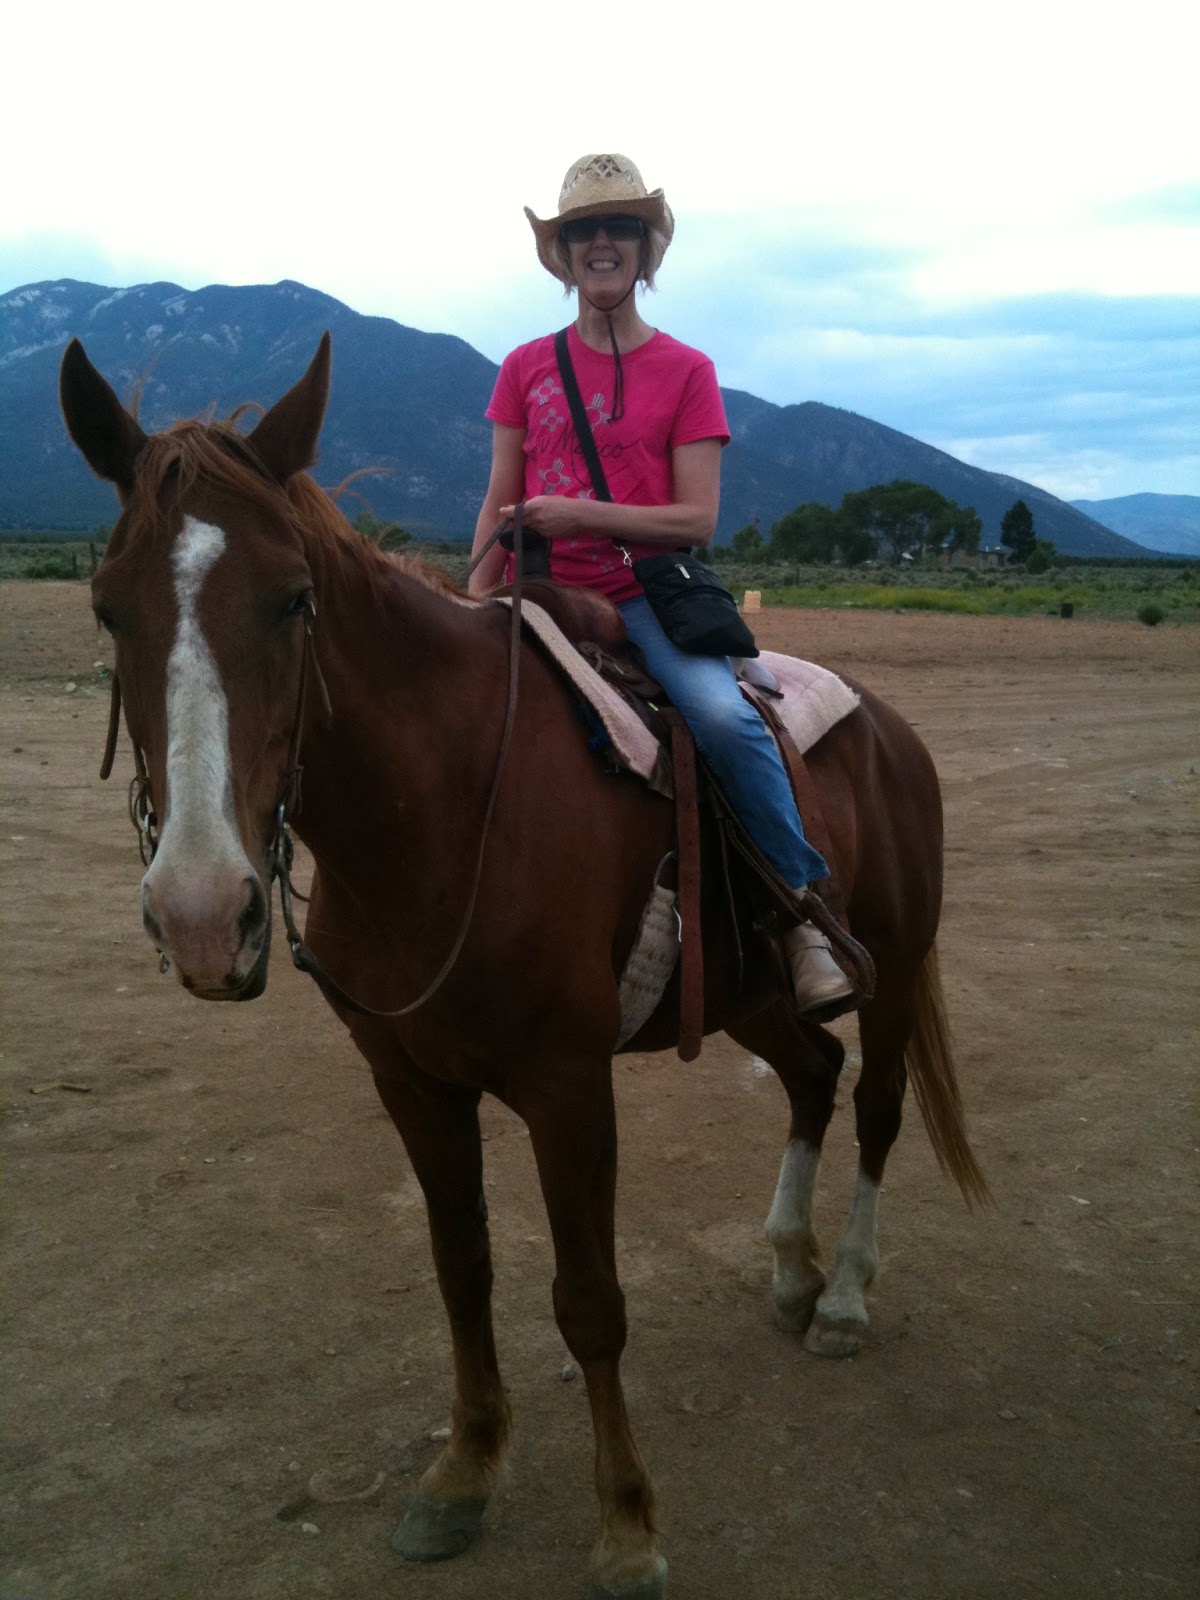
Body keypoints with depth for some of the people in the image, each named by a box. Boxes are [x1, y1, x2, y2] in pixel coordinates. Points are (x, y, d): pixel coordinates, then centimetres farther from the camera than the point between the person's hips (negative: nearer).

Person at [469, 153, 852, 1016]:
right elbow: (498, 506, 10)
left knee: (724, 715, -30)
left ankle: (809, 917, -15)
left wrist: (583, 514, -15)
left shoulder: (686, 371, 4)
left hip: (646, 591, -3)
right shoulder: (526, 368, 11)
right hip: (540, 596, 3)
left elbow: (697, 520, -4)